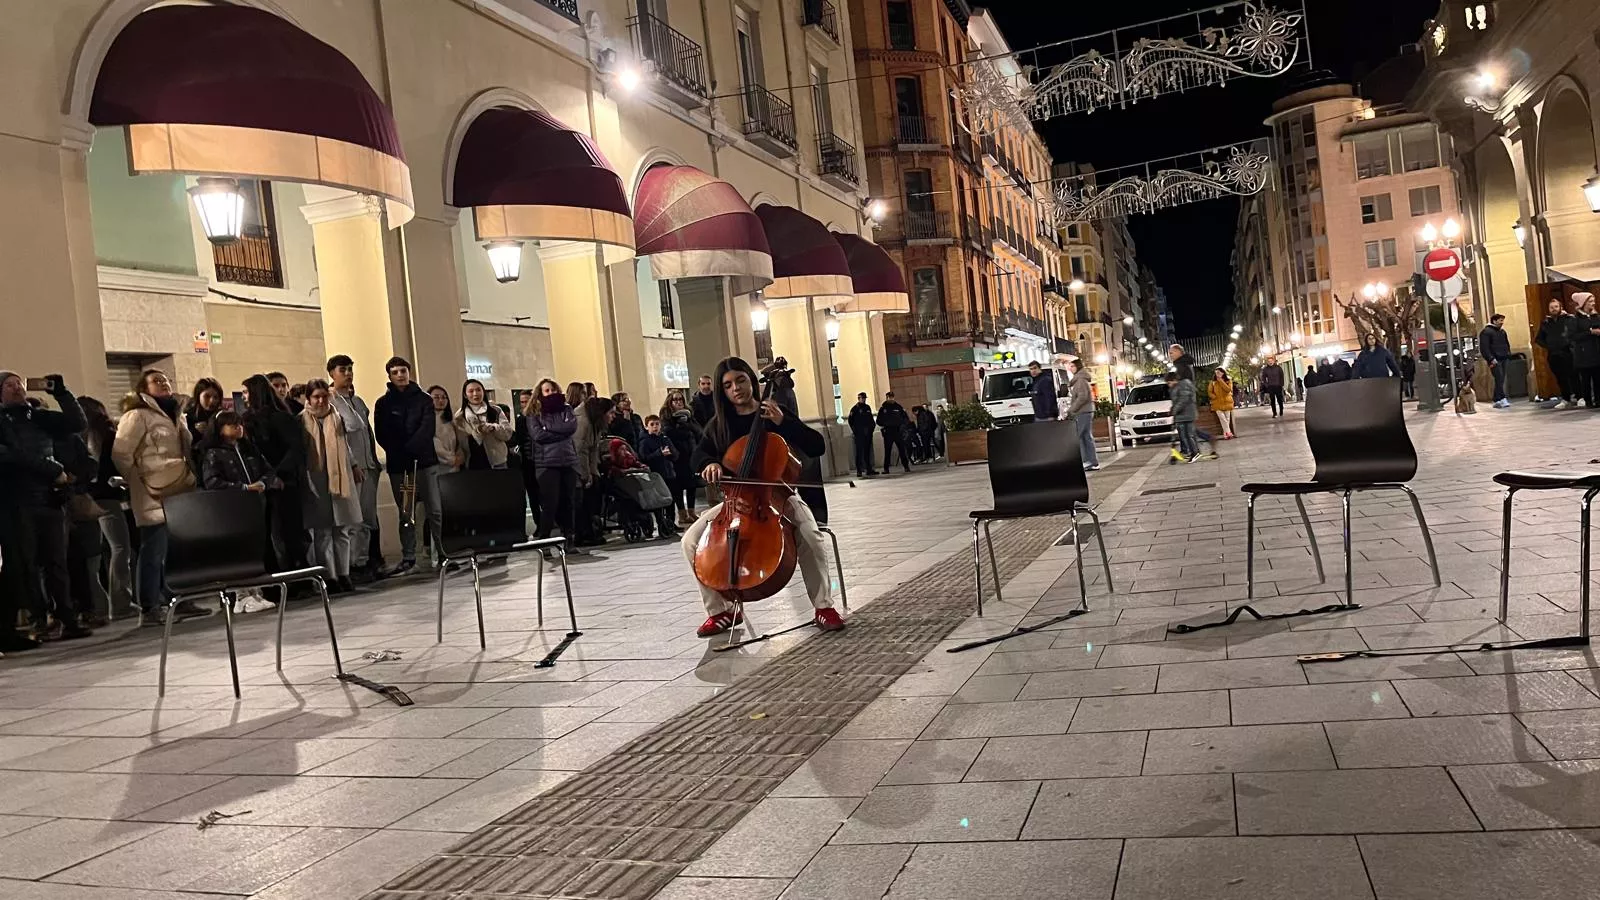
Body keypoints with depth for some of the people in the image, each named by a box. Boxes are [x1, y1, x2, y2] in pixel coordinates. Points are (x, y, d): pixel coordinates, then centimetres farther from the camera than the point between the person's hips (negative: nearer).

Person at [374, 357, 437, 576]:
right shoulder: (383, 404, 10)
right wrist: (399, 453, -9)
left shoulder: (423, 399, 7)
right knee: (405, 515, 5)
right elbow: (381, 435, 2)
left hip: (424, 461, -1)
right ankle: (408, 559, 9)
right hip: (398, 466, 1)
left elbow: (427, 429, -4)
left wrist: (409, 449, -14)